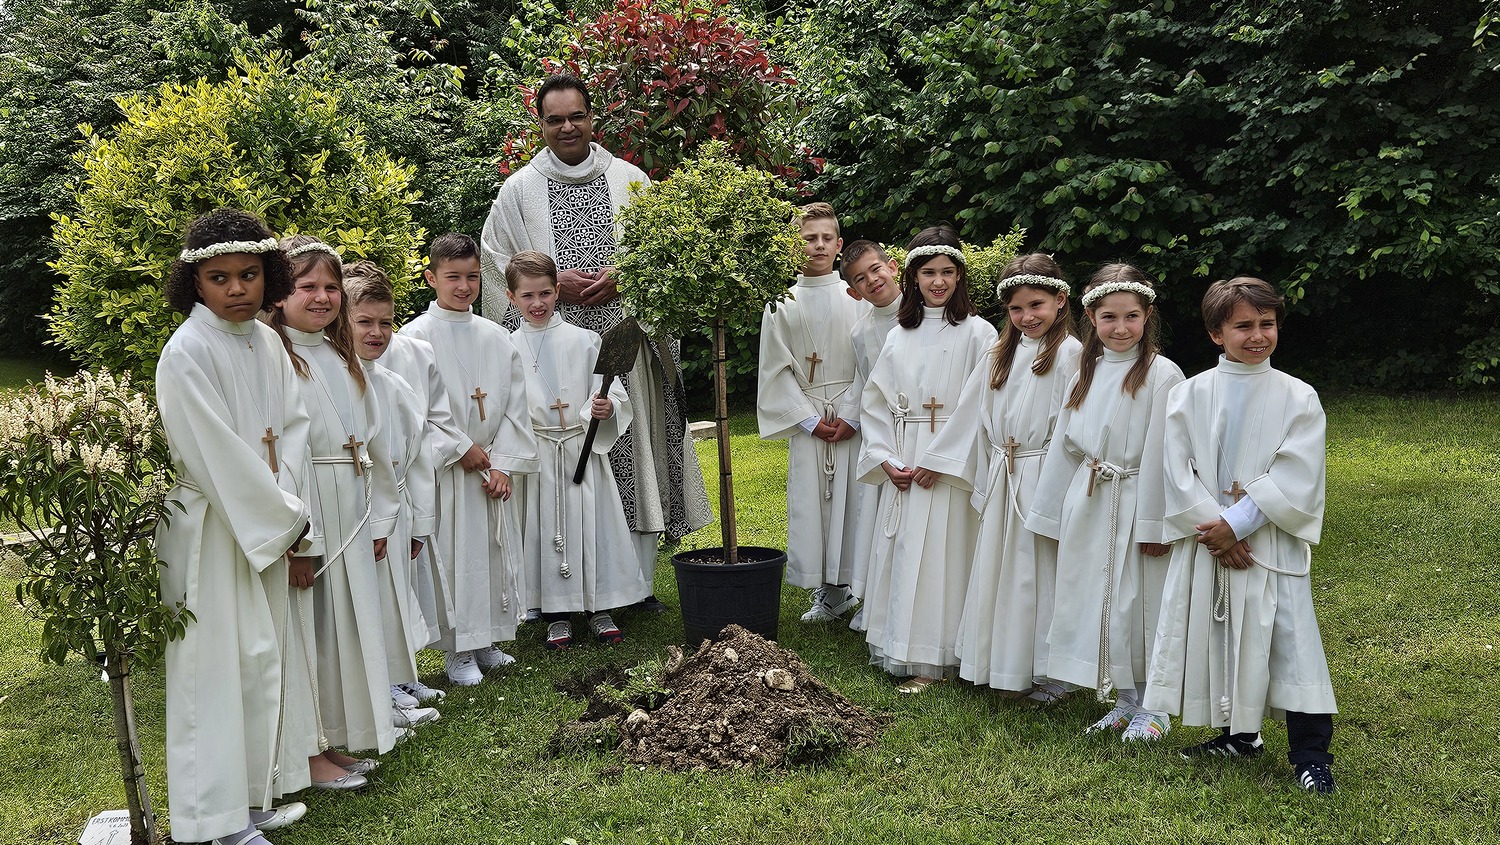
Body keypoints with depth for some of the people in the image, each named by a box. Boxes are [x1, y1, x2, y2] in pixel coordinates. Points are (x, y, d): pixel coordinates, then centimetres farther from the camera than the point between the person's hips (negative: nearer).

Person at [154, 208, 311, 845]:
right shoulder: (186, 353, -15)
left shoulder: (267, 343, 6)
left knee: (261, 659, 13)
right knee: (217, 665, -1)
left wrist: (284, 503, -9)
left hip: (267, 526, 7)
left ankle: (254, 792, 26)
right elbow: (215, 457, -18)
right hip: (210, 531, -7)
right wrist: (285, 519, -13)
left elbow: (293, 427, 6)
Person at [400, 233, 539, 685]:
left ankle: (485, 642, 25)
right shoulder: (416, 337, -6)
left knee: (496, 553, 10)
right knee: (453, 556, -1)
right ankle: (457, 652, 12)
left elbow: (514, 406, 5)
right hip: (444, 470, -5)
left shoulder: (497, 338, 7)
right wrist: (461, 449, -12)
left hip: (493, 468, 5)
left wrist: (503, 464, -4)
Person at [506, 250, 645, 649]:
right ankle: (557, 614, 18)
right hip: (537, 451, 0)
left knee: (592, 524, 3)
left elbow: (611, 391, 0)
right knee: (546, 529, 4)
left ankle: (599, 609, 18)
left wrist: (606, 408, -21)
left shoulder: (584, 340, 0)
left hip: (583, 447, 0)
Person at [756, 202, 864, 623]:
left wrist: (851, 416, -10)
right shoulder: (782, 303, 4)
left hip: (853, 420, 0)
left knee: (851, 496, -2)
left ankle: (847, 584, 10)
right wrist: (809, 419, -5)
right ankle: (827, 593, 12)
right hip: (805, 420, 1)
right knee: (810, 501, 1)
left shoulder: (856, 299, 4)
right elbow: (777, 370, 2)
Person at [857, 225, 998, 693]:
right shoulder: (899, 335, 11)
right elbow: (875, 403, 12)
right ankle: (898, 649, 20)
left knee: (940, 554, -2)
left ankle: (929, 659, 7)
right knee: (901, 553, 8)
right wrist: (885, 459, -1)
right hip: (903, 468, 5)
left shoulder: (977, 333, -4)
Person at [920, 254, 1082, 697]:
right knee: (996, 569, 13)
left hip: (1042, 478, -7)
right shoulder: (1003, 353, 13)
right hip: (1000, 479, 7)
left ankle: (1047, 671, 14)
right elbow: (972, 412, 17)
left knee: (1040, 570, 1)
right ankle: (999, 662, 27)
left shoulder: (1068, 352, -9)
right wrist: (937, 460, 17)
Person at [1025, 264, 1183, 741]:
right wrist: (1054, 514, 15)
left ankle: (1152, 710, 18)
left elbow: (1160, 454, -13)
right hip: (1087, 505, 6)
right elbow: (1065, 445, 13)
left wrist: (1153, 522, -15)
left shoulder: (1161, 376, -9)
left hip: (1134, 507, -6)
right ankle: (1125, 704, 26)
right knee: (1097, 604, 11)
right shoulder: (1086, 373, 10)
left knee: (1136, 605, 0)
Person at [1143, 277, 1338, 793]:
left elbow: (1294, 479, -10)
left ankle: (1310, 752, 6)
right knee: (1216, 635, 11)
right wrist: (1213, 527, -14)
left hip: (1271, 542, -2)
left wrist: (1237, 522, -17)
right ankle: (1239, 735, 30)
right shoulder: (1189, 395, 1)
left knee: (1289, 640, -4)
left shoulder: (1297, 398, -3)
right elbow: (1179, 471, -4)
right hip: (1204, 541, 3)